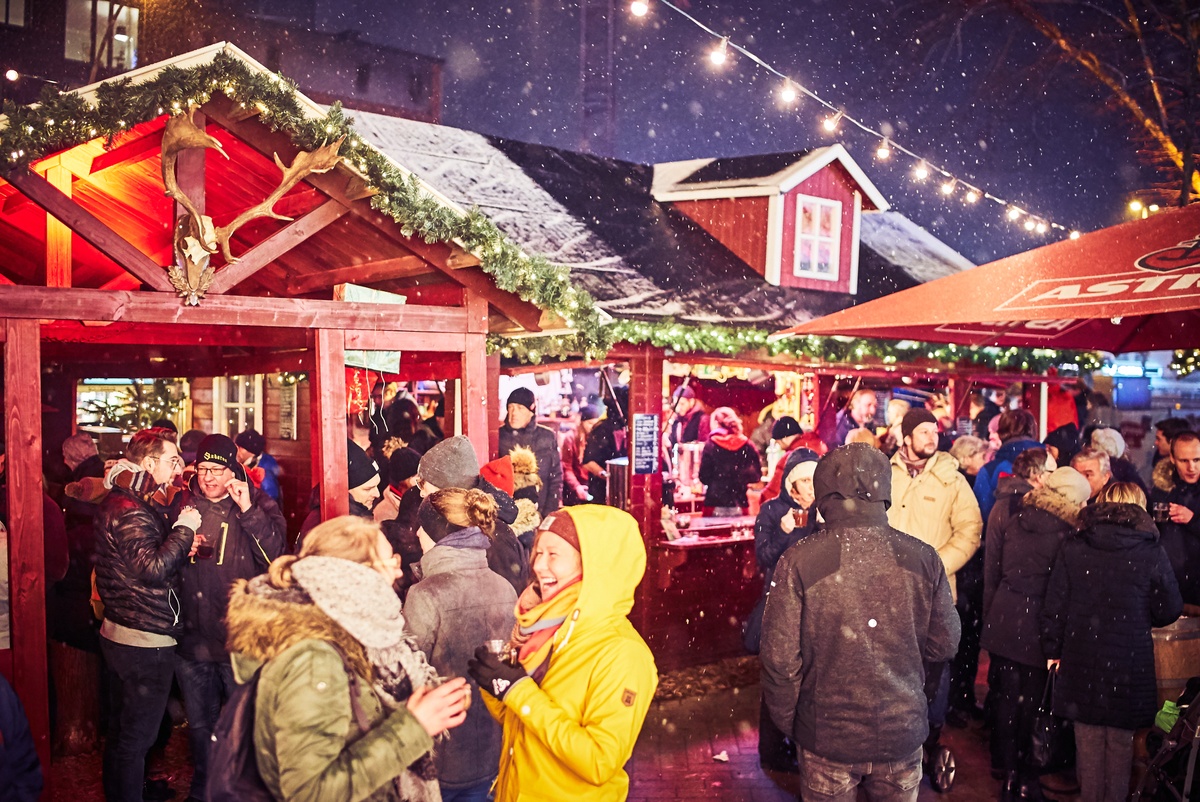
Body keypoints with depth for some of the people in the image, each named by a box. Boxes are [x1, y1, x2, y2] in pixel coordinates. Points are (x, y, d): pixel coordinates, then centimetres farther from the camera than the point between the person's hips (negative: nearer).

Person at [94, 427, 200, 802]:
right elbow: (153, 569, -30)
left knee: (123, 730, 23)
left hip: (120, 633, 11)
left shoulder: (125, 501, 12)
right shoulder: (130, 511, -21)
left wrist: (181, 543, 3)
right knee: (136, 735, 3)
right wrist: (185, 528, -20)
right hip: (145, 642, -11)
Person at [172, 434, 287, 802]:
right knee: (199, 723, 20)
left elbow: (276, 557, -20)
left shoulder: (258, 503, -6)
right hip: (193, 635, 3)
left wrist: (248, 510, -26)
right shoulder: (183, 502, 3)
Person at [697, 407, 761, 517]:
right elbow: (756, 475, 4)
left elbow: (704, 477, -5)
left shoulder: (710, 445, -5)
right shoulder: (747, 446, 2)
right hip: (740, 504, 2)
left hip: (716, 504, -2)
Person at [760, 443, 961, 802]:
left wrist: (785, 720, 2)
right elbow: (944, 645, -1)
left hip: (828, 736, -2)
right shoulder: (922, 558, -11)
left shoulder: (798, 562, -18)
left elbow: (781, 657, -15)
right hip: (903, 733, 2)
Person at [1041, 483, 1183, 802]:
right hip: (1129, 664, -1)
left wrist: (1053, 650, 8)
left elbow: (1054, 607, -3)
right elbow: (1169, 612, -2)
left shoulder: (1072, 549, -6)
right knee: (1120, 743, 15)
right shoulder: (1152, 554, -10)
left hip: (1081, 661, 1)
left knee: (1088, 740, 14)